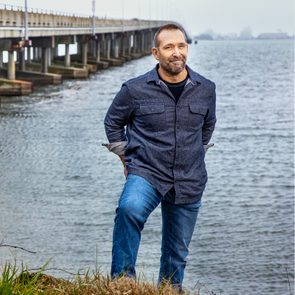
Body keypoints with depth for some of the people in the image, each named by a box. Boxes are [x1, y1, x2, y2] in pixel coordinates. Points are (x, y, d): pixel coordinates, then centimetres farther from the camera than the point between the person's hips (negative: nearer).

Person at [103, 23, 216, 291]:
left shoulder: (206, 89, 1)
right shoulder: (135, 89, -8)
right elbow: (113, 122, 10)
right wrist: (127, 159, 8)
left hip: (189, 183, 3)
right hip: (146, 174, -3)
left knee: (178, 252, 13)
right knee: (130, 208, -36)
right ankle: (122, 279, -26)